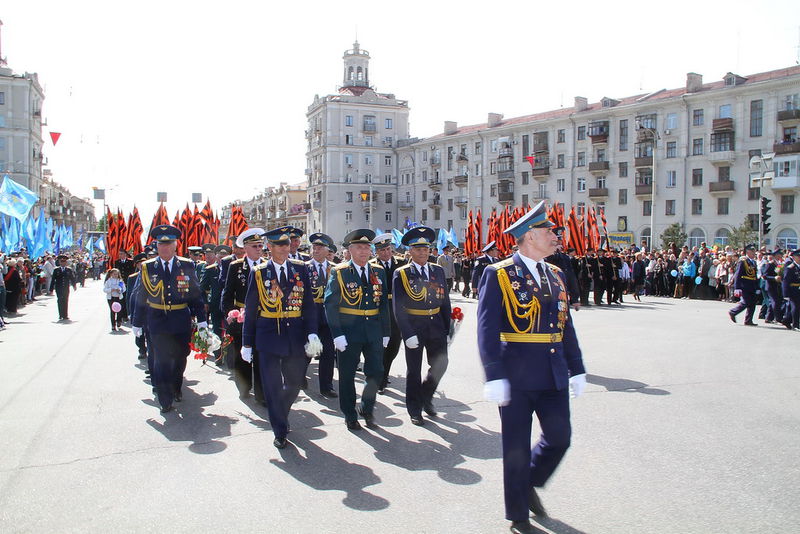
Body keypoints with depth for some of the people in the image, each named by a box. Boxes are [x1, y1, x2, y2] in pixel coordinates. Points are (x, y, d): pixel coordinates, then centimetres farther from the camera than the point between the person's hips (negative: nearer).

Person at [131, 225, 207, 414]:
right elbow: (140, 297, 5)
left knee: (180, 358, 14)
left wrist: (201, 319, -1)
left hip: (182, 322, 1)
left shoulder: (187, 266, 1)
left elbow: (196, 294, 2)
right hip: (158, 322, -1)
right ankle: (165, 400, 7)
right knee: (162, 361, -3)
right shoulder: (147, 268, 1)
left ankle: (176, 389, 36)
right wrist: (137, 323, 6)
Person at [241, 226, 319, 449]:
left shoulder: (300, 269, 4)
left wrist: (312, 332, -8)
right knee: (272, 386, 2)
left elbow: (308, 303, 3)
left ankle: (282, 414, 40)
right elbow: (250, 310, 3)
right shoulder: (258, 272, 0)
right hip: (268, 336, -2)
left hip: (295, 335, 2)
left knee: (294, 382, 12)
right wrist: (247, 343, 2)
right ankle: (279, 432, 17)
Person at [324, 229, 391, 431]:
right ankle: (350, 415, 24)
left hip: (374, 332, 3)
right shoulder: (339, 272, -5)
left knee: (376, 372, 4)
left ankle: (366, 408, 27)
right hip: (349, 332, -3)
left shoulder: (379, 271, 7)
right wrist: (337, 334, -14)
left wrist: (385, 332, 8)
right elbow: (330, 305, -8)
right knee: (347, 376, 7)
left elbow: (384, 304, 11)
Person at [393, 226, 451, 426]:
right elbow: (398, 308, -9)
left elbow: (445, 302, 9)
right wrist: (408, 334, -16)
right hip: (414, 326, -3)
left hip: (436, 325, 4)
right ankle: (415, 410, 22)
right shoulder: (401, 274, -5)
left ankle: (426, 397, 31)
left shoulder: (438, 271, 6)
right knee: (414, 371, 6)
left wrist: (447, 330, 5)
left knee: (440, 364, 4)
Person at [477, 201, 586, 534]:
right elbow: (487, 329, -15)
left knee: (559, 437, 13)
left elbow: (566, 327, 15)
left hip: (554, 377, 6)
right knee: (517, 447, 6)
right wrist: (494, 377, -20)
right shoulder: (498, 275, -9)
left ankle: (530, 484, 40)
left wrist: (577, 369, 12)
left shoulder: (556, 275, 11)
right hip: (517, 377, -6)